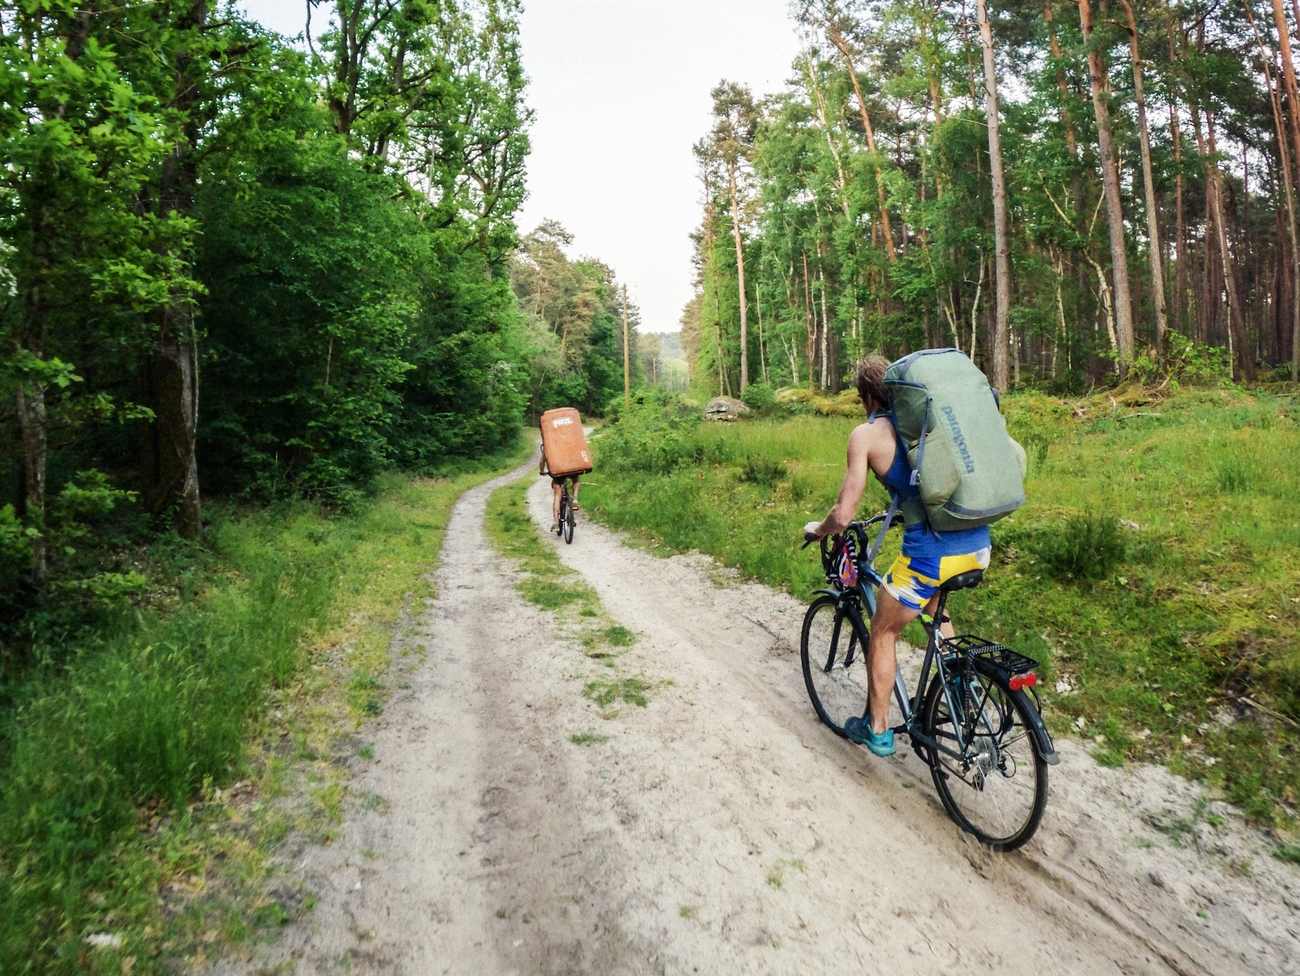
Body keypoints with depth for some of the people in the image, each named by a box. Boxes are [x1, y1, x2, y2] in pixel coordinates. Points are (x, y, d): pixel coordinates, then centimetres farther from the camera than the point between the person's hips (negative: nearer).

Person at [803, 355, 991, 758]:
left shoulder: (866, 434, 0)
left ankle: (877, 730, 30)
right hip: (979, 545, 6)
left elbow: (844, 515, -4)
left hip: (931, 553, -6)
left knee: (883, 633, 18)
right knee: (933, 605, 37)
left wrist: (817, 529, 17)